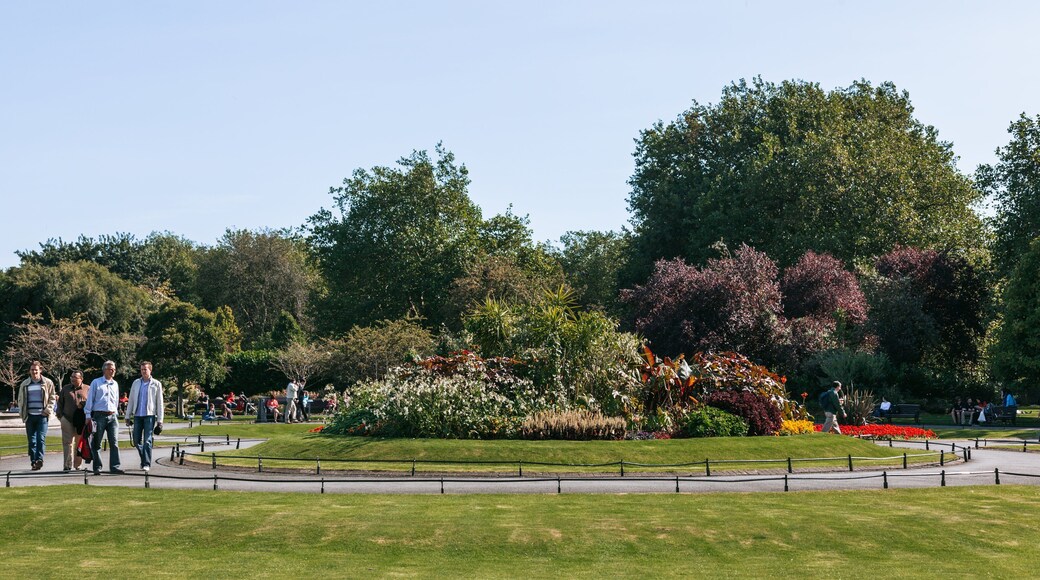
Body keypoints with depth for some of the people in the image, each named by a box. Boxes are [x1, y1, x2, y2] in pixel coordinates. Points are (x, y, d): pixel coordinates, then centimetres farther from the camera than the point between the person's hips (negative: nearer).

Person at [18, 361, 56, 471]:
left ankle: (39, 459, -15)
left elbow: (52, 398, 5)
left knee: (41, 438, -12)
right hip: (29, 416, 3)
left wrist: (47, 410, -7)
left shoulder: (48, 383, 3)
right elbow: (20, 400, 16)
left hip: (42, 415, -3)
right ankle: (33, 461, 9)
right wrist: (22, 412, 5)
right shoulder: (25, 384, 10)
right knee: (31, 440, 4)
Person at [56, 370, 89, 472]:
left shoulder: (87, 389, 7)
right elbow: (60, 403, 17)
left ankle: (77, 465, 17)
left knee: (79, 442, 7)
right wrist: (60, 415, 9)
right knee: (67, 442, -5)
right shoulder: (65, 389, 13)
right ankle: (68, 465, -6)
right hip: (67, 419, 1)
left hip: (81, 420, -1)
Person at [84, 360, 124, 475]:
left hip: (112, 416, 3)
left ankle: (115, 466, -5)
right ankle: (97, 467, 7)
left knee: (114, 443, -5)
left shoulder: (115, 384, 15)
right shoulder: (96, 383, 3)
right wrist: (88, 416, -3)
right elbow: (89, 400, 2)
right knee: (96, 443, 1)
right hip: (99, 415, -3)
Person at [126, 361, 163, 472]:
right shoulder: (136, 383, 11)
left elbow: (159, 403, 2)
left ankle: (146, 464, -6)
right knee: (136, 441, 6)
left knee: (147, 441, -9)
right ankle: (144, 459, 25)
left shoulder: (156, 384, 2)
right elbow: (131, 400, 14)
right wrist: (128, 416, 11)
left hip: (149, 415, -4)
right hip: (137, 415, 4)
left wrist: (160, 420, -3)